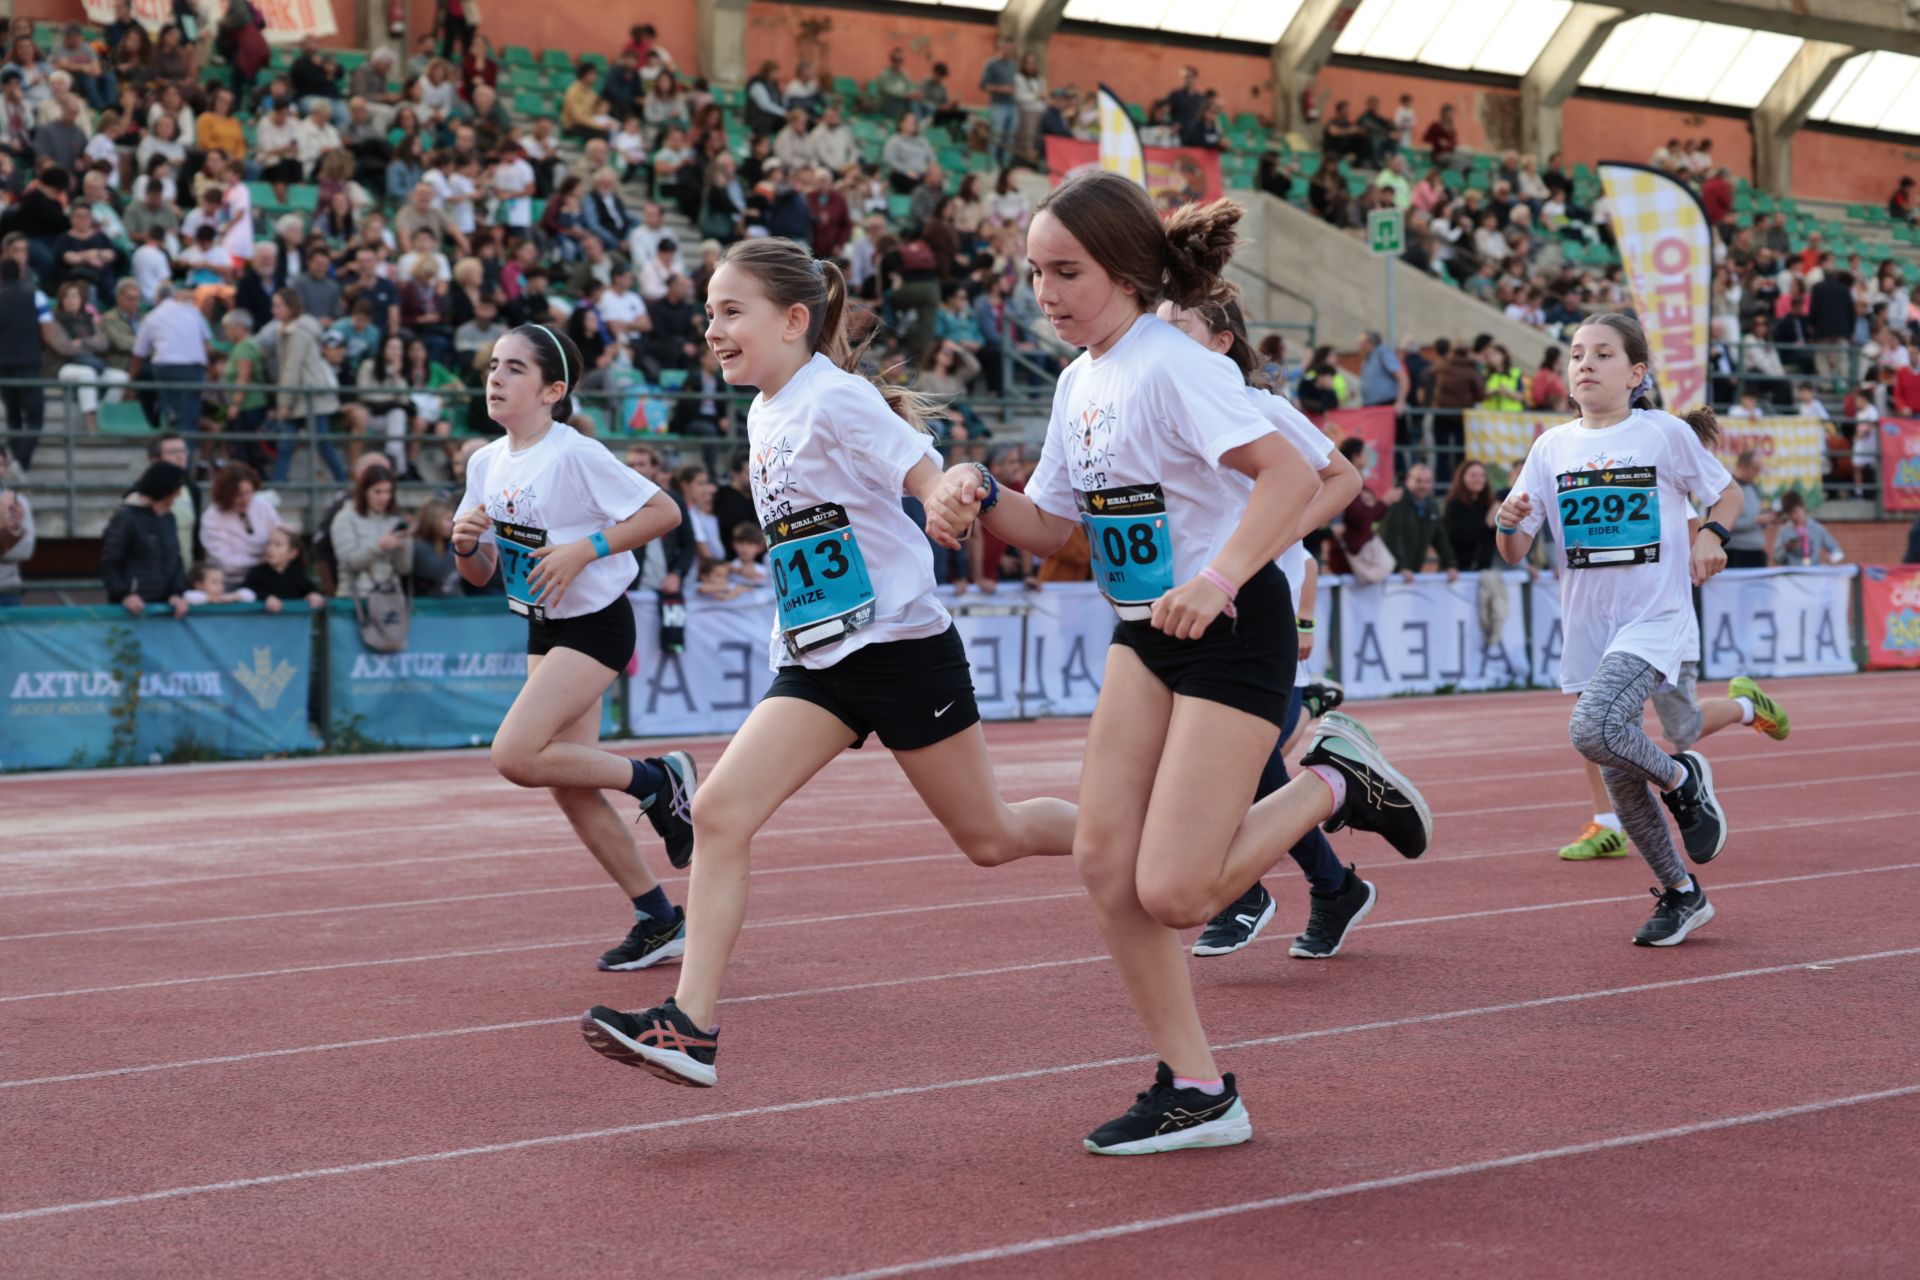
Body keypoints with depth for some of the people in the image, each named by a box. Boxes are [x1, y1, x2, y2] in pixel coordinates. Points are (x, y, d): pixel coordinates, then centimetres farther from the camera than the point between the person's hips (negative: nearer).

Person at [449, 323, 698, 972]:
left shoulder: (575, 455, -17)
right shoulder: (485, 463, 5)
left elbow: (665, 511, -17)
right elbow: (479, 575, 11)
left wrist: (584, 548, -23)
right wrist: (466, 544, -11)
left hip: (595, 624, -8)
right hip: (544, 631, 8)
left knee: (515, 756, -20)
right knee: (568, 787, 5)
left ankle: (658, 778, 0)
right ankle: (660, 922, 16)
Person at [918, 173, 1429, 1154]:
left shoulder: (1174, 367, -18)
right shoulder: (1080, 381, 8)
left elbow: (1290, 476, -28)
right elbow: (1055, 528, 15)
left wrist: (1218, 582, -38)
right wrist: (982, 496, -4)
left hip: (1234, 633, -9)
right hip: (1145, 633, 9)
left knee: (1173, 892, -13)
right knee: (1103, 860, -1)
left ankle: (1333, 787, 11)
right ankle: (1195, 1092, 9)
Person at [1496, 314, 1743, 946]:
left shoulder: (1665, 433, -4)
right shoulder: (1552, 447, 5)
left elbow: (1727, 493, 11)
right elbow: (1516, 552, 5)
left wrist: (1711, 534, -10)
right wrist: (1509, 523, -18)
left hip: (1657, 619, -5)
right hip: (1589, 633, 5)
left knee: (1595, 729, -29)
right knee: (1623, 786, 9)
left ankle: (1683, 779, 1)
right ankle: (1681, 894, 29)